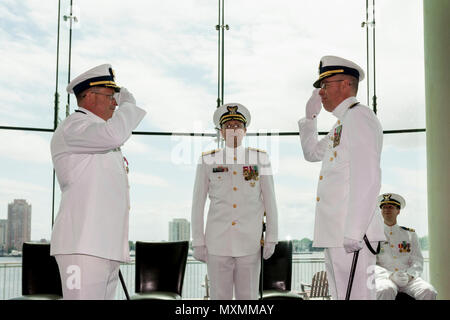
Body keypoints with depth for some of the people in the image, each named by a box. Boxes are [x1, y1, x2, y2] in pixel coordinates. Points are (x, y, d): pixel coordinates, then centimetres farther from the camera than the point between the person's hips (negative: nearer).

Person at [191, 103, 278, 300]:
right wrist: (198, 242, 1)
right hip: (217, 243, 0)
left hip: (249, 243, 0)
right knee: (220, 297, 4)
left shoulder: (260, 158, 5)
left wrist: (271, 238, 2)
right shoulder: (207, 161, 3)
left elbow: (270, 200, 7)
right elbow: (197, 204, 5)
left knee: (248, 297, 5)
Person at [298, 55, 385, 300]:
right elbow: (312, 152, 36)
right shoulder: (342, 123, 21)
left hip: (352, 235, -10)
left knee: (355, 294, -9)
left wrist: (354, 232, -24)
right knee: (340, 294, 14)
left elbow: (367, 178, -20)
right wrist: (310, 116, 26)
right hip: (336, 234, 10)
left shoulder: (359, 116, -9)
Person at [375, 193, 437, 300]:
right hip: (384, 278, -2)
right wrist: (390, 276, -16)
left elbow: (418, 262, 12)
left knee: (428, 292, -29)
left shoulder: (410, 234, 18)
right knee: (386, 291, -39)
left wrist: (408, 276, -11)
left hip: (409, 278, 3)